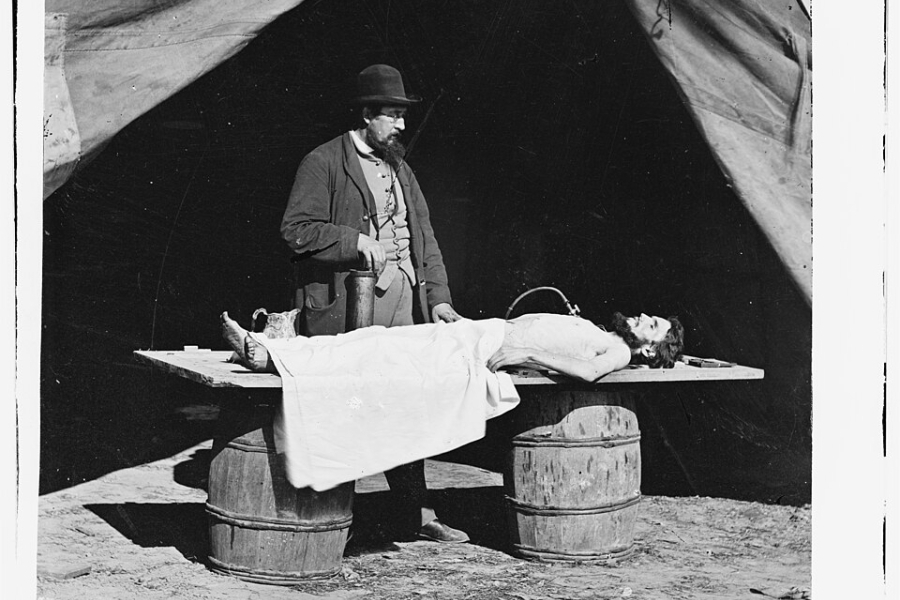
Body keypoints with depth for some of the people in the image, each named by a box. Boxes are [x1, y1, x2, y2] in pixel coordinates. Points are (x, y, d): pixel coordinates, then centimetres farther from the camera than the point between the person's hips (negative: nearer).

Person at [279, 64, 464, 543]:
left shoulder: (401, 170, 21)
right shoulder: (323, 163, -2)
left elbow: (424, 237, 17)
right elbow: (296, 229, -10)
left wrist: (438, 296, 6)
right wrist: (358, 243, -17)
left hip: (404, 299, 7)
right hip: (346, 302, -6)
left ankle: (420, 512, 13)